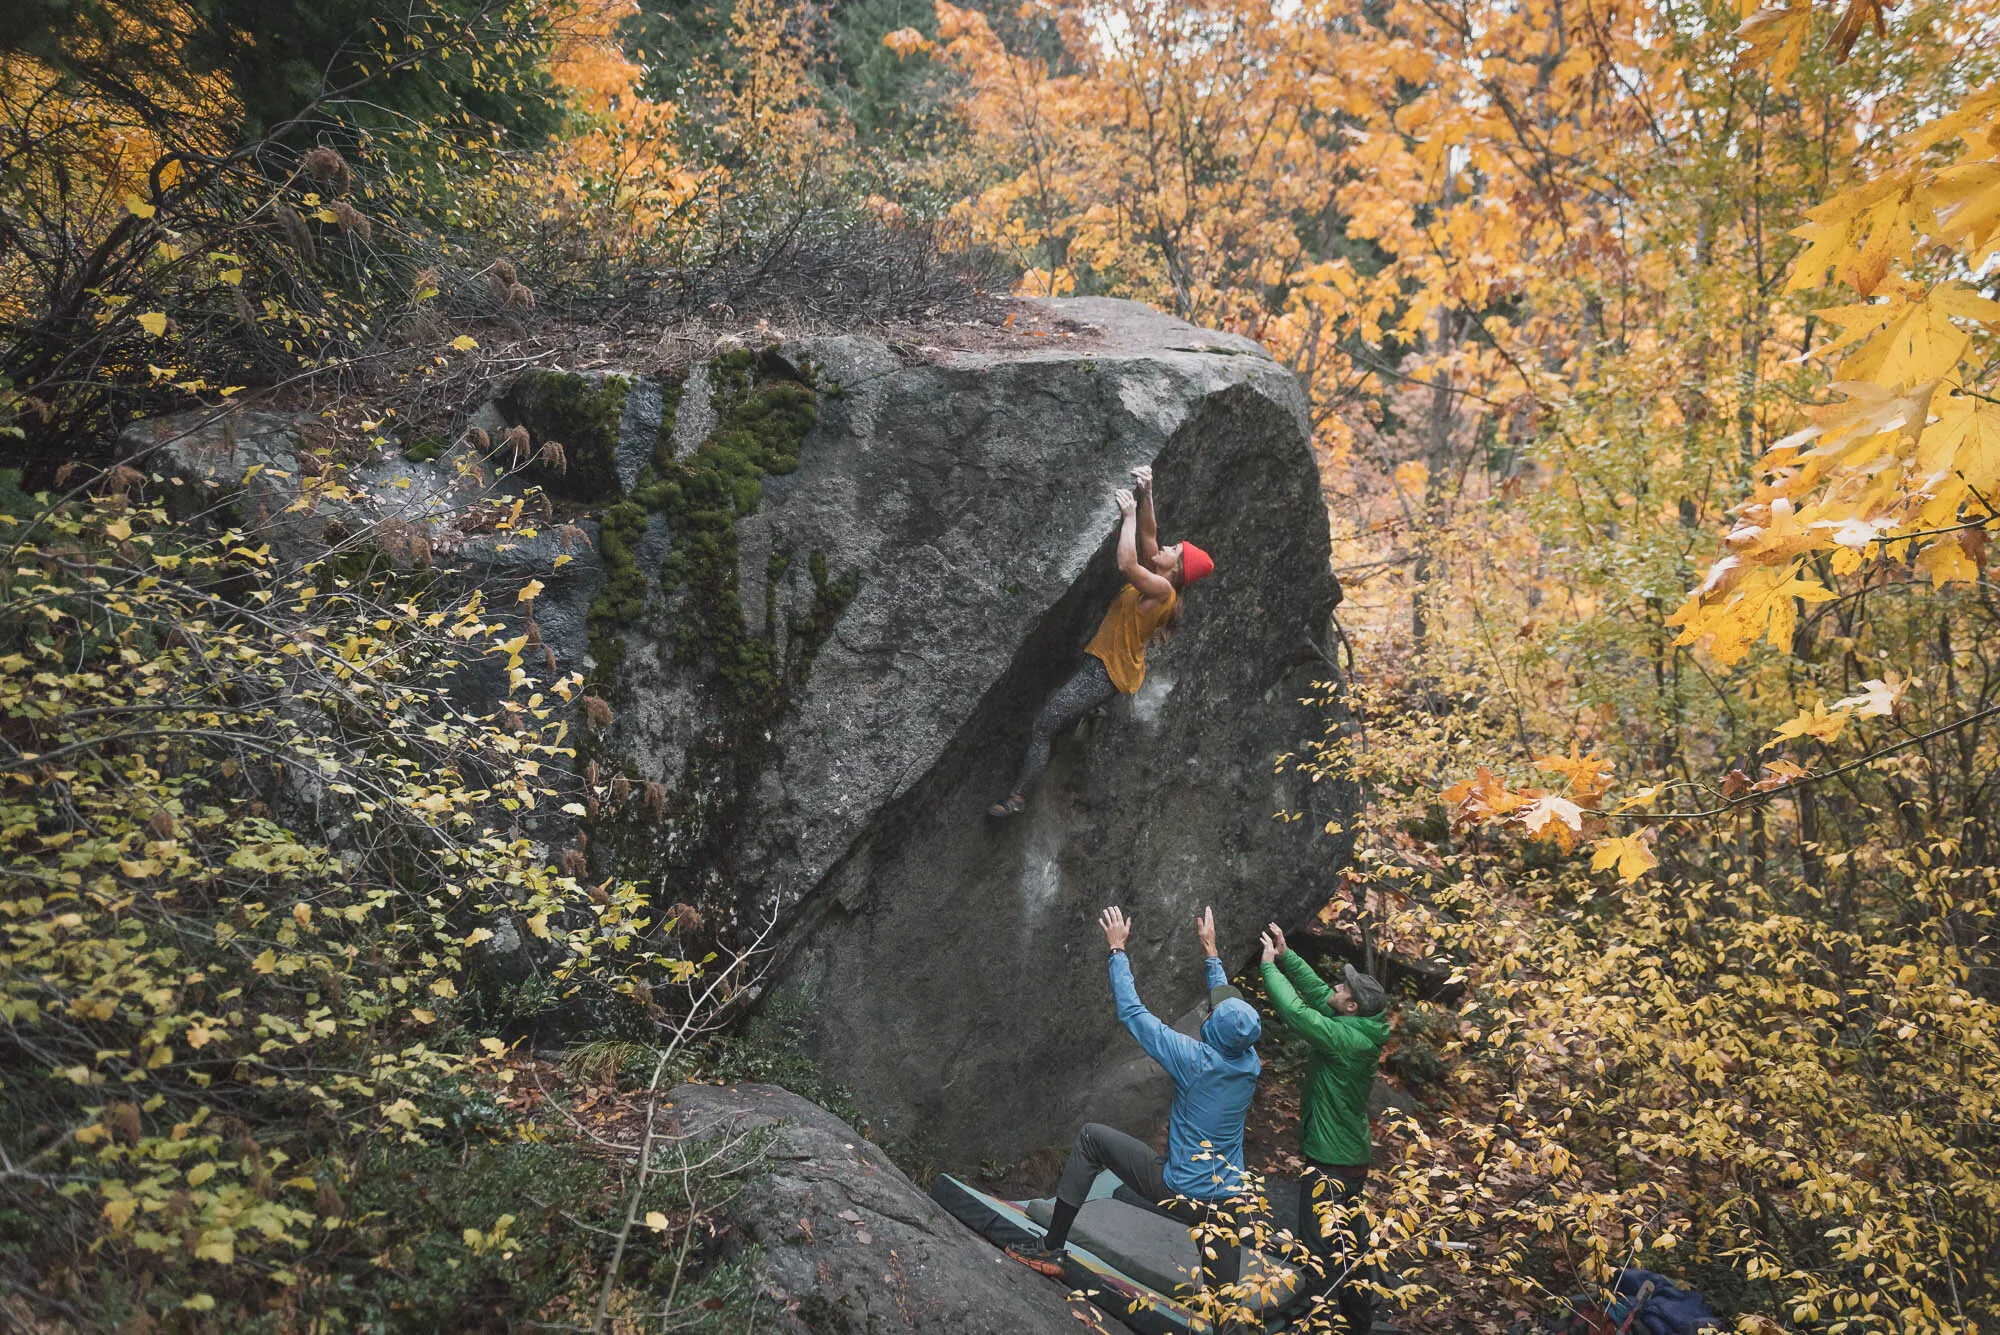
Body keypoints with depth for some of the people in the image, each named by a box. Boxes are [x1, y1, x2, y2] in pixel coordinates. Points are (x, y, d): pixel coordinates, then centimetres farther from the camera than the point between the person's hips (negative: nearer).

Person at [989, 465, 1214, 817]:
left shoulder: (1162, 589, -19)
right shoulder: (1154, 580, 7)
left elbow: (1126, 564, -31)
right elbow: (1148, 533, 11)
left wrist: (1130, 514, -22)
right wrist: (1146, 493, -3)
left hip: (1106, 672, -10)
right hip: (1099, 660, 10)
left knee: (1043, 726, -10)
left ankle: (1018, 796, -5)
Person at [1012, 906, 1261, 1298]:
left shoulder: (1196, 1059, -18)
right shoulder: (1251, 1062, -2)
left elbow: (1132, 1012, -11)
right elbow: (1229, 1003, 18)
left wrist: (1118, 948, -2)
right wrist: (1211, 951, 28)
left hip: (1177, 1191, -5)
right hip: (1226, 1200, 5)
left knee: (1091, 1136, 9)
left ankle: (1051, 1250, 11)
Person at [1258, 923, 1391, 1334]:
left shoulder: (1345, 1040, -27)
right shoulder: (1358, 1029, -1)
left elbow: (1294, 1011, -30)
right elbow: (1314, 991, 9)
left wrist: (1269, 964, -19)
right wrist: (1286, 955, 2)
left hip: (1330, 1162, -10)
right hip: (1352, 1156, 10)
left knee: (1321, 1247, -2)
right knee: (1351, 1239, 22)